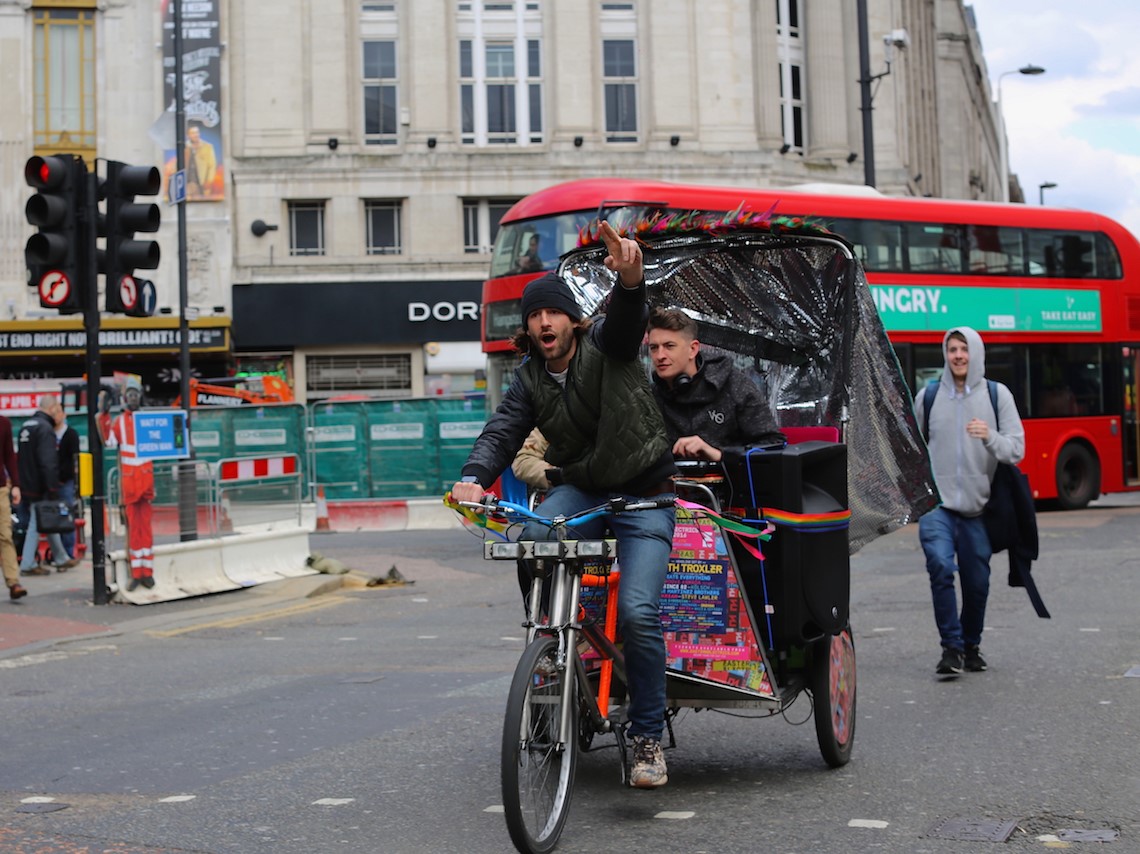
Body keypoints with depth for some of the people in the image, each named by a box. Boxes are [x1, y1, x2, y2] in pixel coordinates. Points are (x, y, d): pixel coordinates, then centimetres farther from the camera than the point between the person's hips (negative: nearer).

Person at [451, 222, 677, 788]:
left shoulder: (605, 344, -10)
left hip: (643, 496, -4)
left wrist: (630, 277, -56)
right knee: (533, 537, -31)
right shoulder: (530, 381, 2)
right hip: (579, 489, 4)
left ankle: (647, 739, -4)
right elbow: (503, 431, -10)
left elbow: (626, 317, -31)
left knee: (637, 611, -19)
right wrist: (474, 478, -31)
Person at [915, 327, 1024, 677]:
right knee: (940, 565, -21)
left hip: (977, 507, 1)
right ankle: (951, 647, -12)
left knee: (977, 584, 5)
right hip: (936, 504, -1)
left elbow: (1016, 450, -2)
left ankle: (971, 646, 28)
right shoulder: (928, 396, 4)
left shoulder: (997, 395, 3)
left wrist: (990, 437, -21)